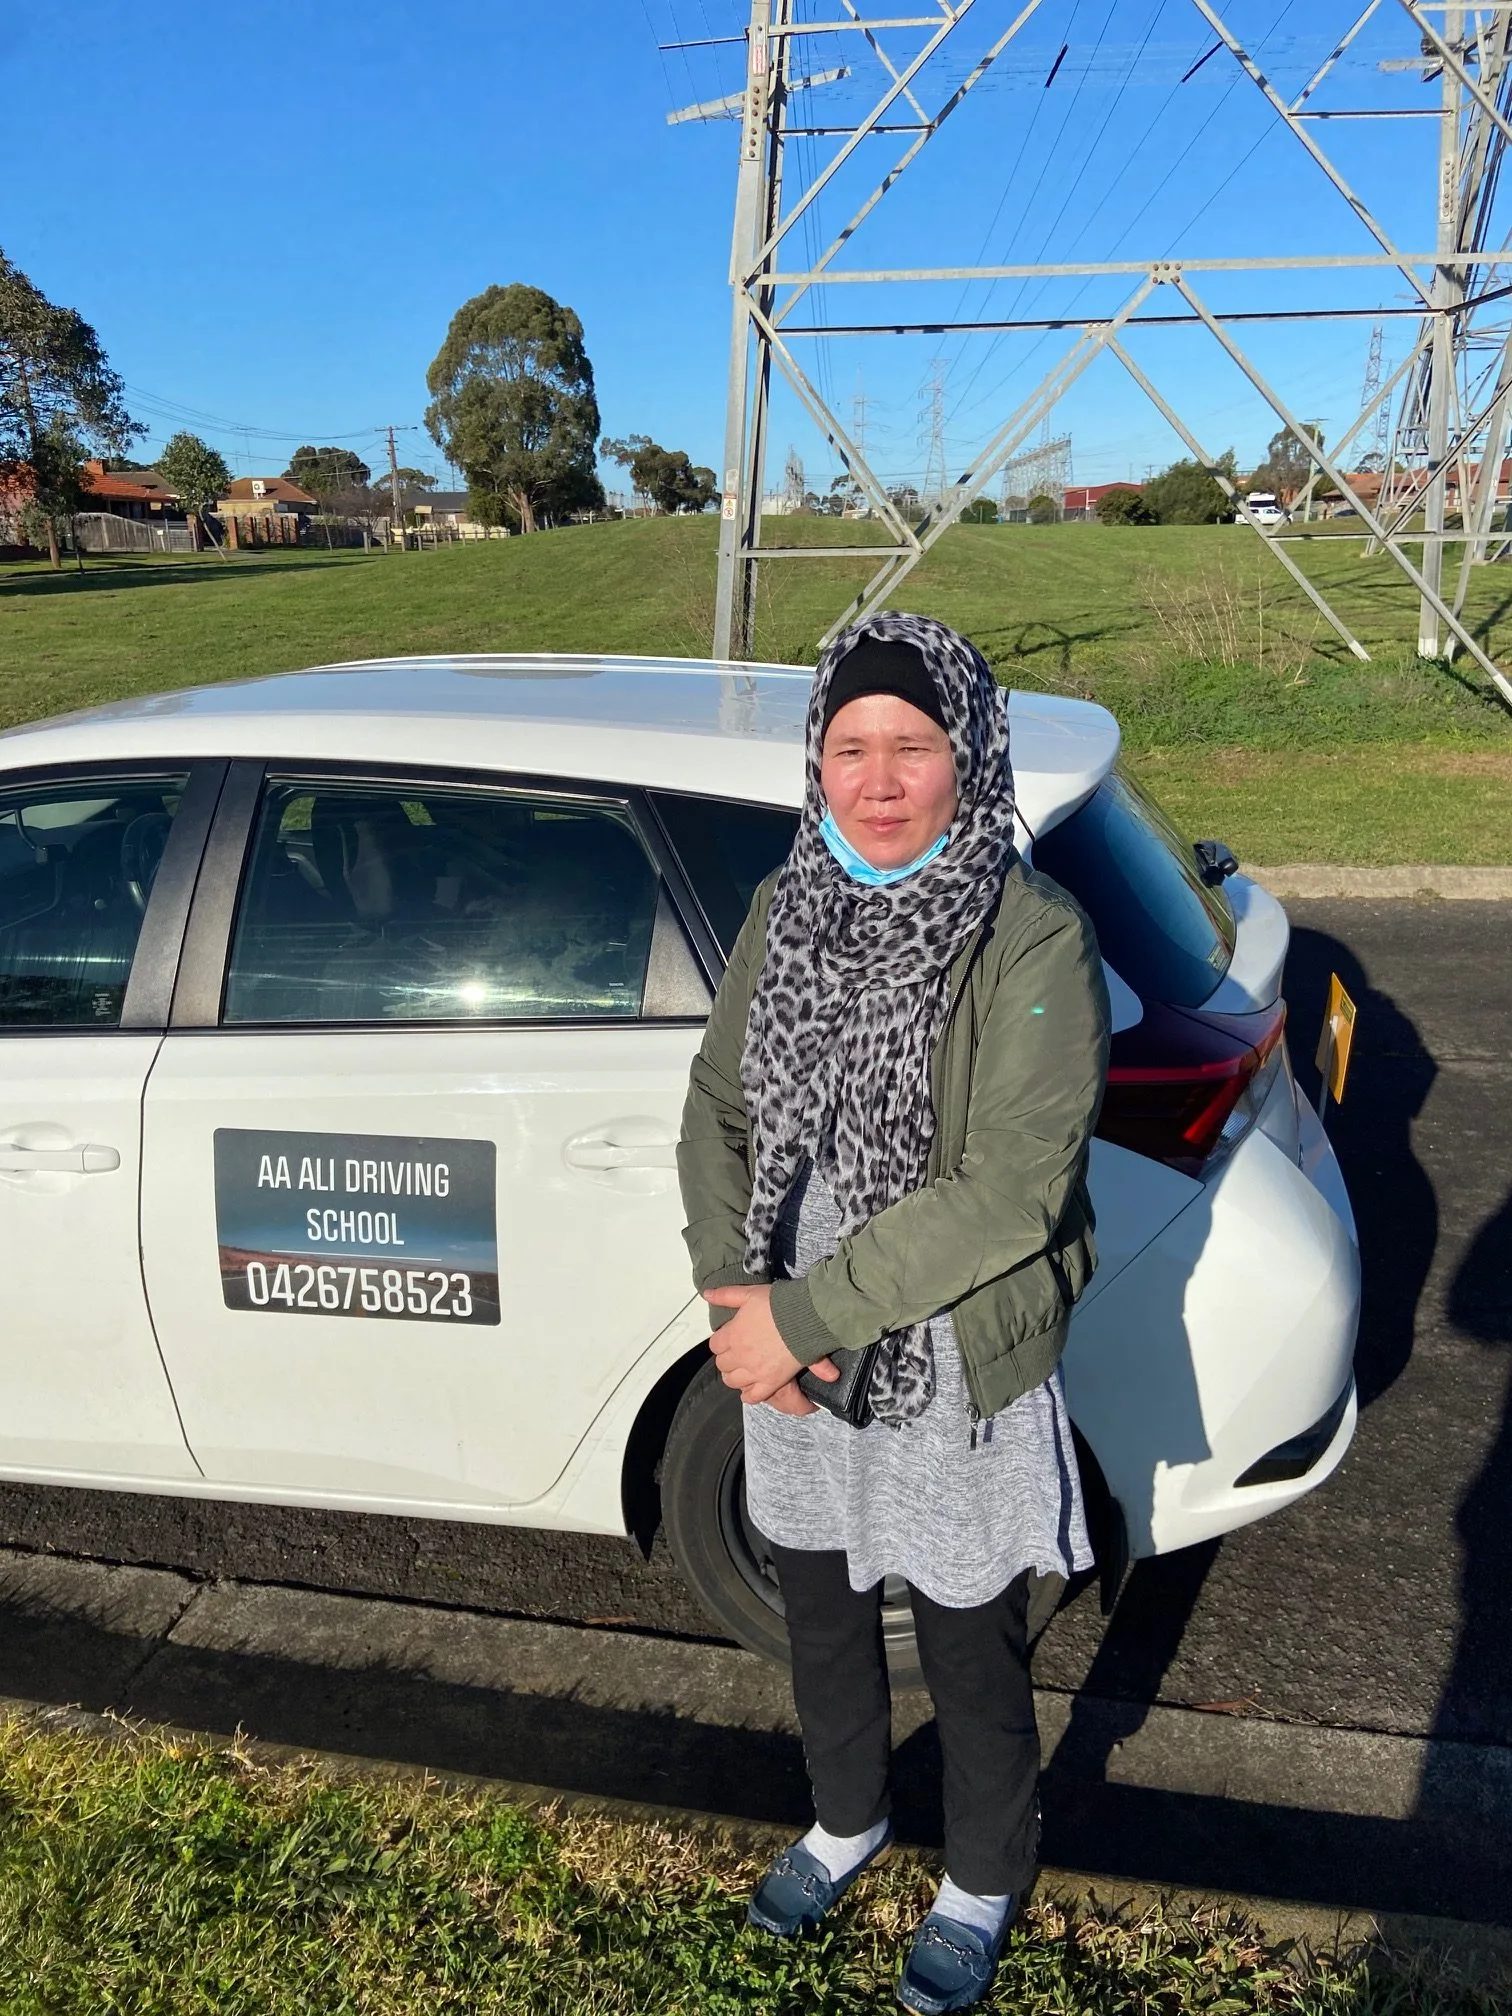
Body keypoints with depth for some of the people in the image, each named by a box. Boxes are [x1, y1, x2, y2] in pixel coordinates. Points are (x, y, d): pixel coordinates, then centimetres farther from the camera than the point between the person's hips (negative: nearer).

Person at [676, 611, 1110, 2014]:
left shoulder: (1035, 945, -20)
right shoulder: (786, 909, -4)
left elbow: (1006, 1191, -26)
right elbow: (718, 1110, 0)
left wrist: (802, 1314, -24)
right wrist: (737, 1296, -14)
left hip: (960, 1380, -5)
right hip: (794, 1368, 5)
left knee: (971, 1669, 18)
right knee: (820, 1623, 26)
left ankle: (982, 1885, 50)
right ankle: (847, 1821, 57)